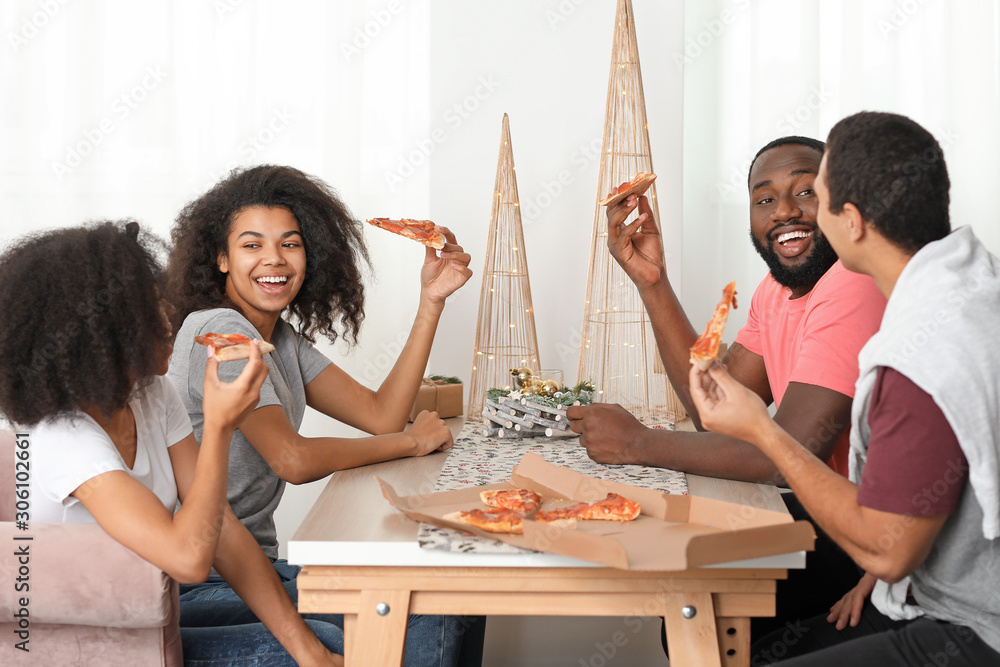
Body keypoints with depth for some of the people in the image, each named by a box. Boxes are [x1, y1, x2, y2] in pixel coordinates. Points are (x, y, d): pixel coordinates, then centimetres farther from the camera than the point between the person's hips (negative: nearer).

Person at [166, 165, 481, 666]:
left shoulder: (282, 338, 12)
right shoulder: (220, 332, -16)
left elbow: (379, 413, 6)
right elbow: (292, 460, -24)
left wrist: (431, 300, 1)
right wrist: (411, 441, -10)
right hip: (204, 587, -9)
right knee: (425, 615, -18)